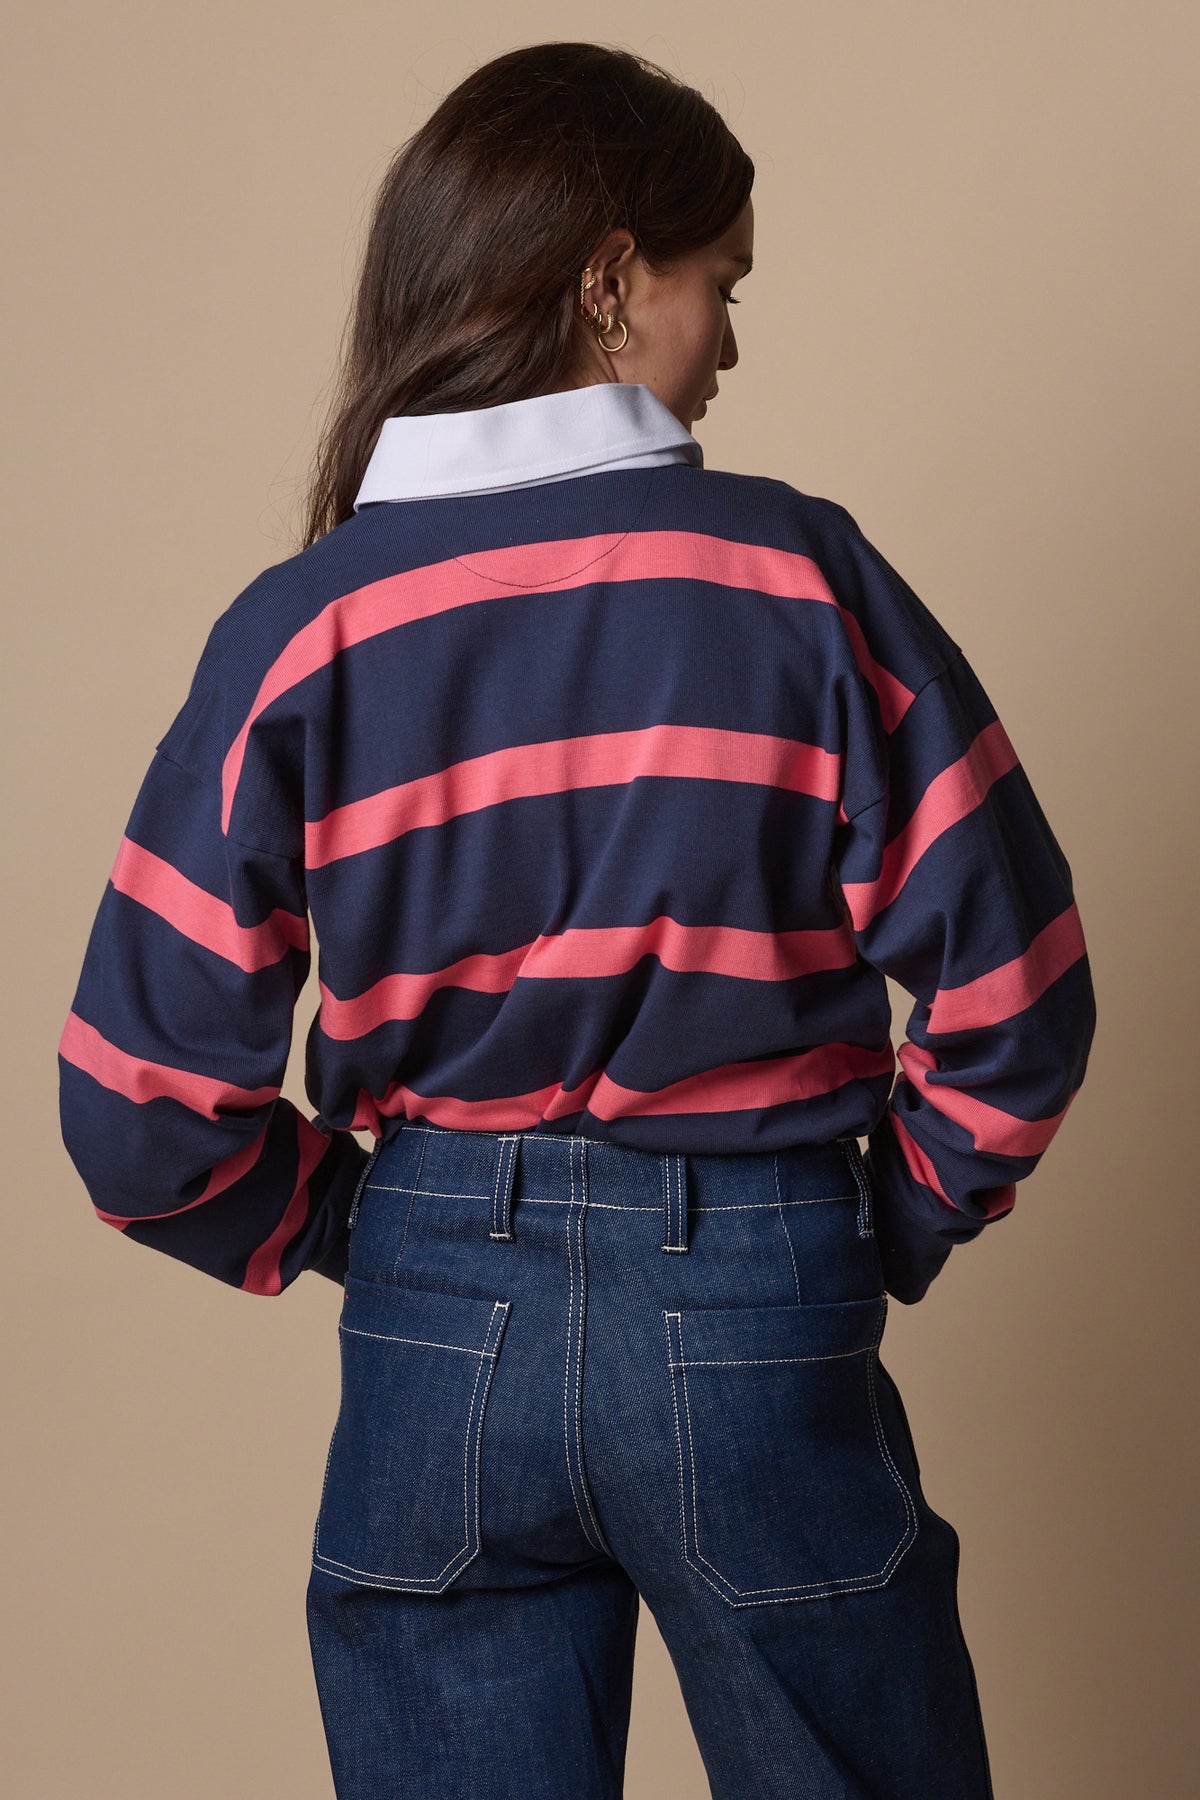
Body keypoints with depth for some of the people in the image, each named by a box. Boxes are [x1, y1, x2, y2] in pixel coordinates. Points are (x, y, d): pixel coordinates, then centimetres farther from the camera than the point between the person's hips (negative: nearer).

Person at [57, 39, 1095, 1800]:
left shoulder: (298, 632, -3)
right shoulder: (802, 575, -7)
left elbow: (140, 1102, -6)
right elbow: (1013, 991, -8)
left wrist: (369, 1235, 10)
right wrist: (894, 1230, 8)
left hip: (434, 1327, 2)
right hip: (763, 1322, -1)